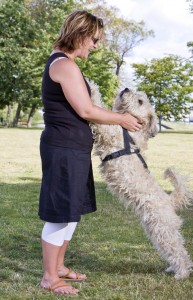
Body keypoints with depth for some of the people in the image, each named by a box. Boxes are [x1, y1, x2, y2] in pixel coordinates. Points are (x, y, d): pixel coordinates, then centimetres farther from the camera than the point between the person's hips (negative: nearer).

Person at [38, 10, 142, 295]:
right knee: (60, 214, -3)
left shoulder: (60, 62, 17)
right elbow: (85, 111, -18)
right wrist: (121, 119, -7)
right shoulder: (65, 65, -16)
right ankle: (49, 277, 8)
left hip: (70, 147, 11)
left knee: (70, 212, 17)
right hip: (65, 148, -11)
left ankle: (59, 266, 28)